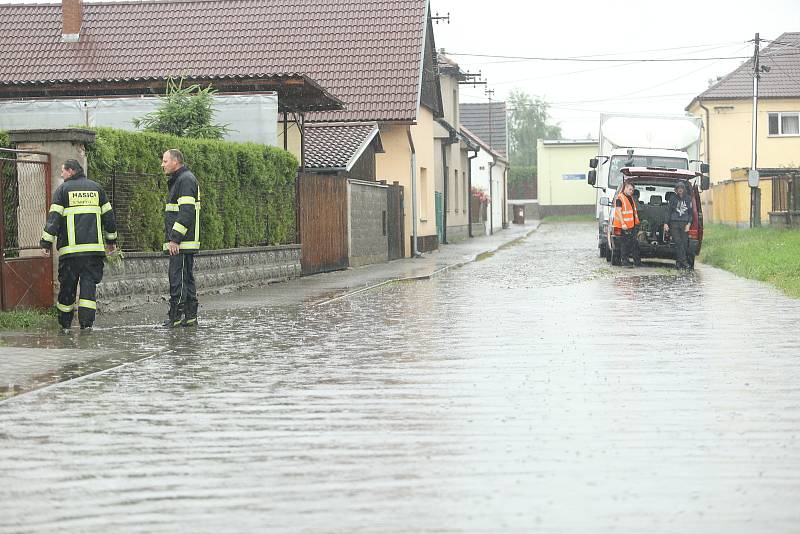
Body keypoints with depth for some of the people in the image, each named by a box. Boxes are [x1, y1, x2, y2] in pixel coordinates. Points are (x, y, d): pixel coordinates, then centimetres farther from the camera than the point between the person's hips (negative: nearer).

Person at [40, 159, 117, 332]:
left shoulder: (63, 189, 2)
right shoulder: (96, 187, 13)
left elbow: (53, 217, -4)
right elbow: (108, 215, 16)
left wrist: (46, 243, -3)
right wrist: (111, 240, 24)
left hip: (70, 247, -2)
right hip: (94, 247, 2)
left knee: (67, 285, 6)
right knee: (89, 283, 1)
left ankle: (65, 325, 13)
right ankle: (86, 323, -11)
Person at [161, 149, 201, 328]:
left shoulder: (186, 179, -12)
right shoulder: (178, 180, 21)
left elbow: (186, 212, -21)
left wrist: (175, 239, -22)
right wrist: (173, 238, 21)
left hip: (182, 242, -11)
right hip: (181, 242, 11)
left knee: (177, 278, -10)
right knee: (187, 277, 10)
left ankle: (175, 316, -10)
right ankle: (190, 317, 13)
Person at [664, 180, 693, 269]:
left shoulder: (688, 199, 11)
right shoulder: (673, 198, 7)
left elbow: (691, 212, 12)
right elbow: (668, 211, 7)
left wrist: (689, 224, 0)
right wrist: (666, 223, 0)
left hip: (684, 223, 2)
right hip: (674, 223, -2)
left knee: (685, 243, -6)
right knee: (678, 242, -12)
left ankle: (678, 262, 0)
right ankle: (684, 261, -16)